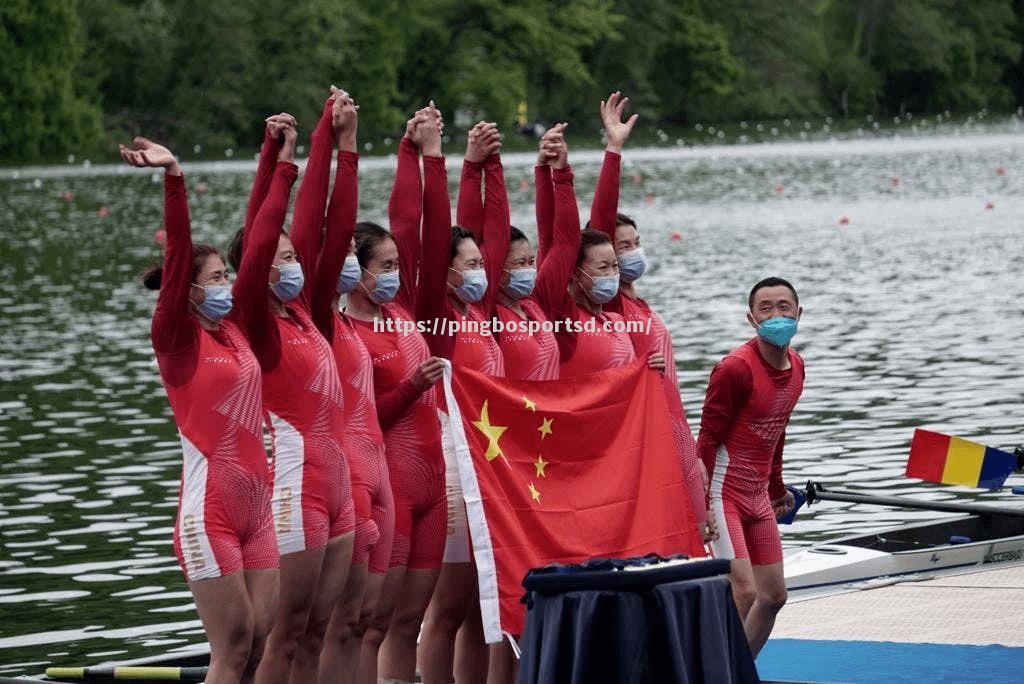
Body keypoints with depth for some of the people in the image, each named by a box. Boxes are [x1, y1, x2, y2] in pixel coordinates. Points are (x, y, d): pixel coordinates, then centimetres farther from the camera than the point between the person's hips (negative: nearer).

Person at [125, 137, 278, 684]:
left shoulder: (233, 327, 12)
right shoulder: (176, 337, -6)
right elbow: (178, 255, -18)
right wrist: (173, 177, -28)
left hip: (254, 505, 7)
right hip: (208, 509, -7)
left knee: (262, 639, 5)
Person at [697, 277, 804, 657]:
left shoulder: (795, 366, 6)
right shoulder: (736, 368, -18)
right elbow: (708, 439, -17)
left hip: (757, 496, 9)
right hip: (724, 494, -9)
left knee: (774, 595, 11)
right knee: (743, 593, -17)